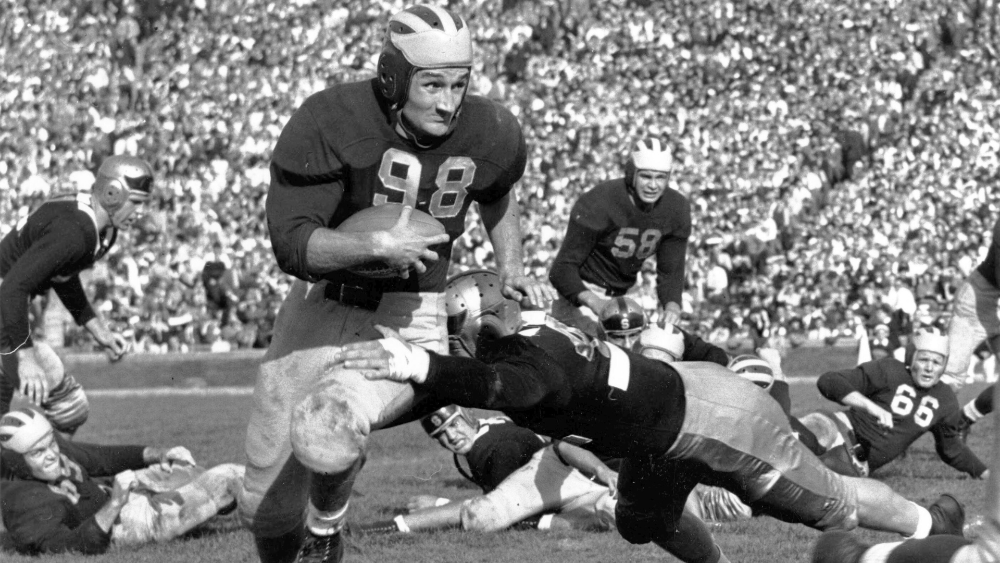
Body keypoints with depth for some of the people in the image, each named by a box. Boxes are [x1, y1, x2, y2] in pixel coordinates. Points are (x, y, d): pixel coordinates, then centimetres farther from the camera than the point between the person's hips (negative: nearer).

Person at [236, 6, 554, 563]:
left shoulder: (490, 135, -5)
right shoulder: (330, 124, -18)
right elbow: (293, 244, -21)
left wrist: (513, 269, 14)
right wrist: (380, 245, -31)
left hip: (409, 323, -1)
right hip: (321, 312, 1)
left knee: (326, 426, -33)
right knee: (267, 506, 8)